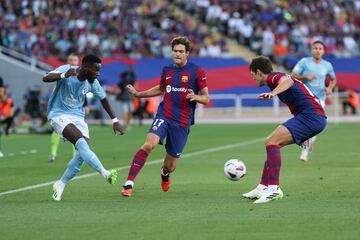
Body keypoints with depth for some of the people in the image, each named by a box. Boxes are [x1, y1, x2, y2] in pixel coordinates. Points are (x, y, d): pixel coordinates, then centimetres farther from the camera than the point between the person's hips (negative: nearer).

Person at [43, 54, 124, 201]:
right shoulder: (66, 69, -15)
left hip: (77, 116, 6)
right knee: (81, 141, -29)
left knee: (83, 153, -11)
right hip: (59, 115, -6)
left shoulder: (92, 82, -1)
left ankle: (60, 184, 6)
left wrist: (115, 120, 12)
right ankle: (105, 173, -39)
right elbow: (45, 78, -30)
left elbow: (103, 99, 14)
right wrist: (64, 75, -48)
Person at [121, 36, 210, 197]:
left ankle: (164, 175, 47)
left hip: (182, 122, -2)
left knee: (170, 165, 6)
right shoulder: (167, 70, 9)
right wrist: (138, 94, 22)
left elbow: (206, 99, -2)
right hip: (164, 116, 2)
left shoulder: (196, 72, -3)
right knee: (149, 144, -27)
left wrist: (195, 97, -24)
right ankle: (129, 183, -28)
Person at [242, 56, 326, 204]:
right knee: (272, 143, 16)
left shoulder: (273, 77, -3)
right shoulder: (276, 79, 28)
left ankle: (273, 188, -28)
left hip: (311, 116, -10)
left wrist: (273, 93, -49)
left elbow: (288, 80, -29)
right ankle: (264, 187, 16)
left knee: (271, 142, -19)